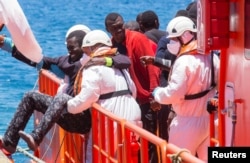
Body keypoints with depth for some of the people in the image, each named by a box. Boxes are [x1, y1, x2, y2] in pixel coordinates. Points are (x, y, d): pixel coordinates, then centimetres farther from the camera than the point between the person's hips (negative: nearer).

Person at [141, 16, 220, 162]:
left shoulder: (184, 61, -18)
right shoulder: (212, 57, 5)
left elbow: (174, 93, -21)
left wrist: (157, 93, -2)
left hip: (189, 122, -7)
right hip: (210, 118, 7)